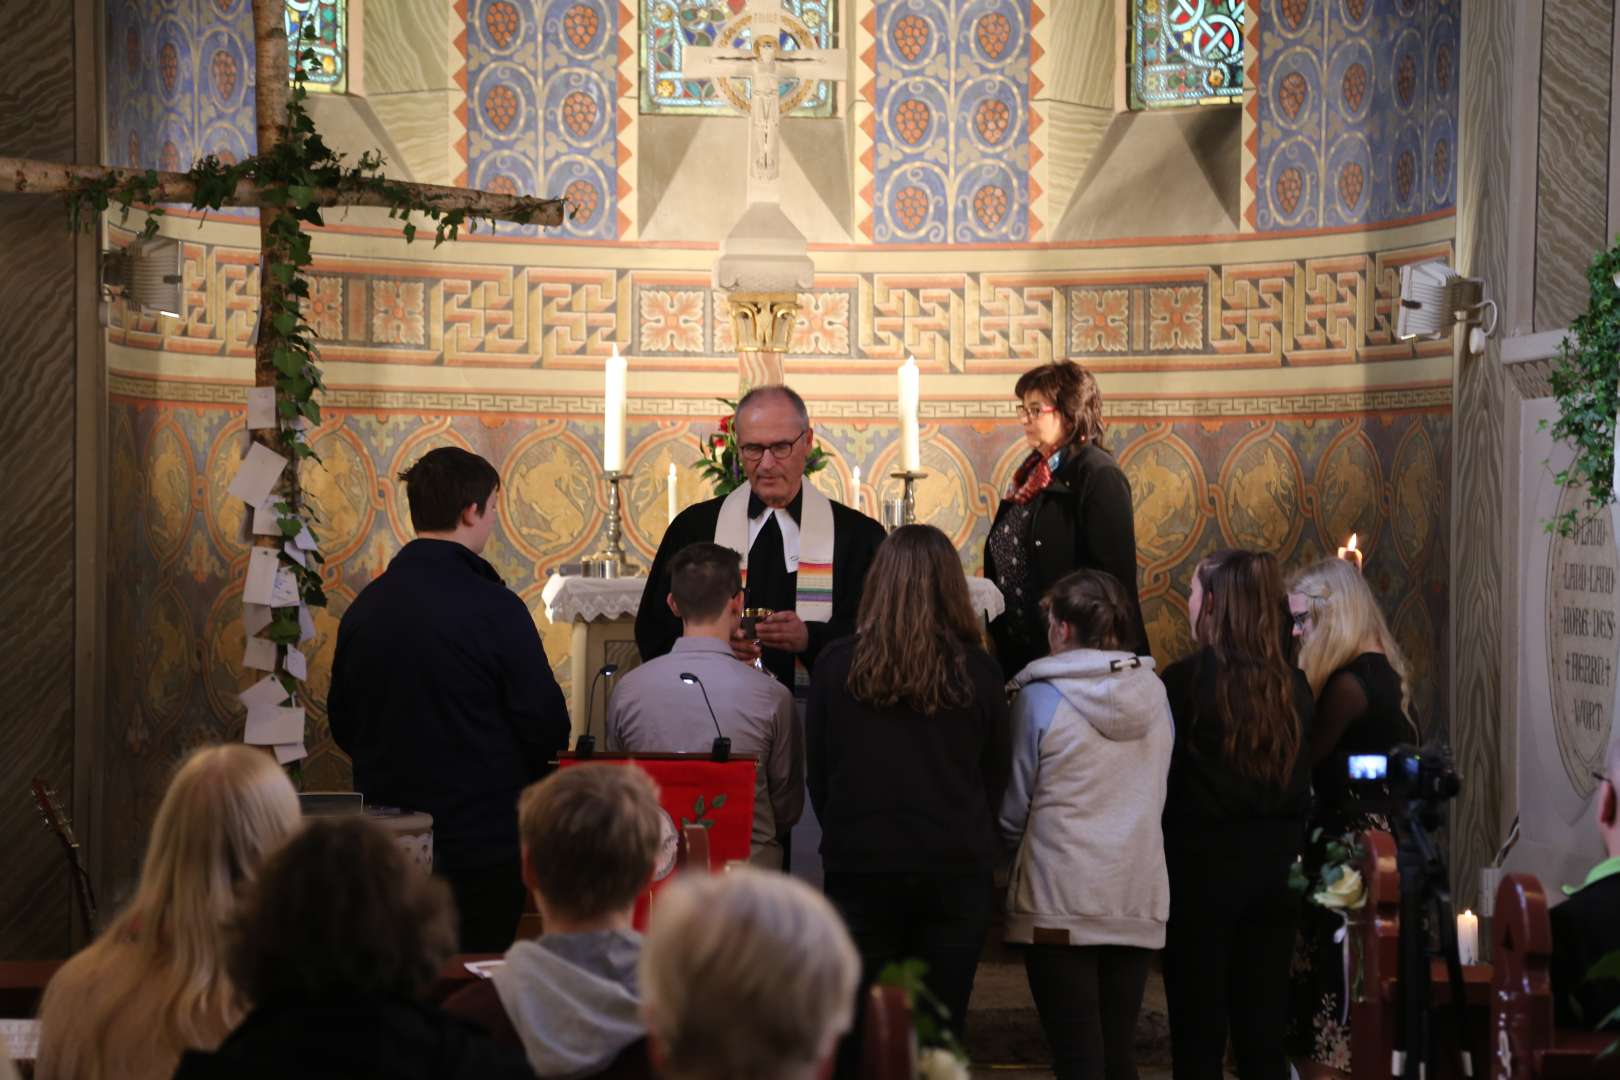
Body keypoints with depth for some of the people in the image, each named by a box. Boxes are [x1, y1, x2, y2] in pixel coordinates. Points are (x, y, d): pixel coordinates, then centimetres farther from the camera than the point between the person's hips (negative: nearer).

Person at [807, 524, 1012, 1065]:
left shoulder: (836, 666, -6)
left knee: (855, 1039, 8)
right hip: (956, 873, 0)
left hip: (860, 868, 0)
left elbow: (817, 777, 4)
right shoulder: (978, 673, -4)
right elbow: (997, 779, 7)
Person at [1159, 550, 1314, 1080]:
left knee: (1198, 1035, 2)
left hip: (1203, 866, -5)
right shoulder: (1292, 685, 3)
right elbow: (1301, 783, 10)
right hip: (1275, 868, 5)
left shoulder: (1186, 678, -13)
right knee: (1264, 1032, 11)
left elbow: (1166, 778, -8)